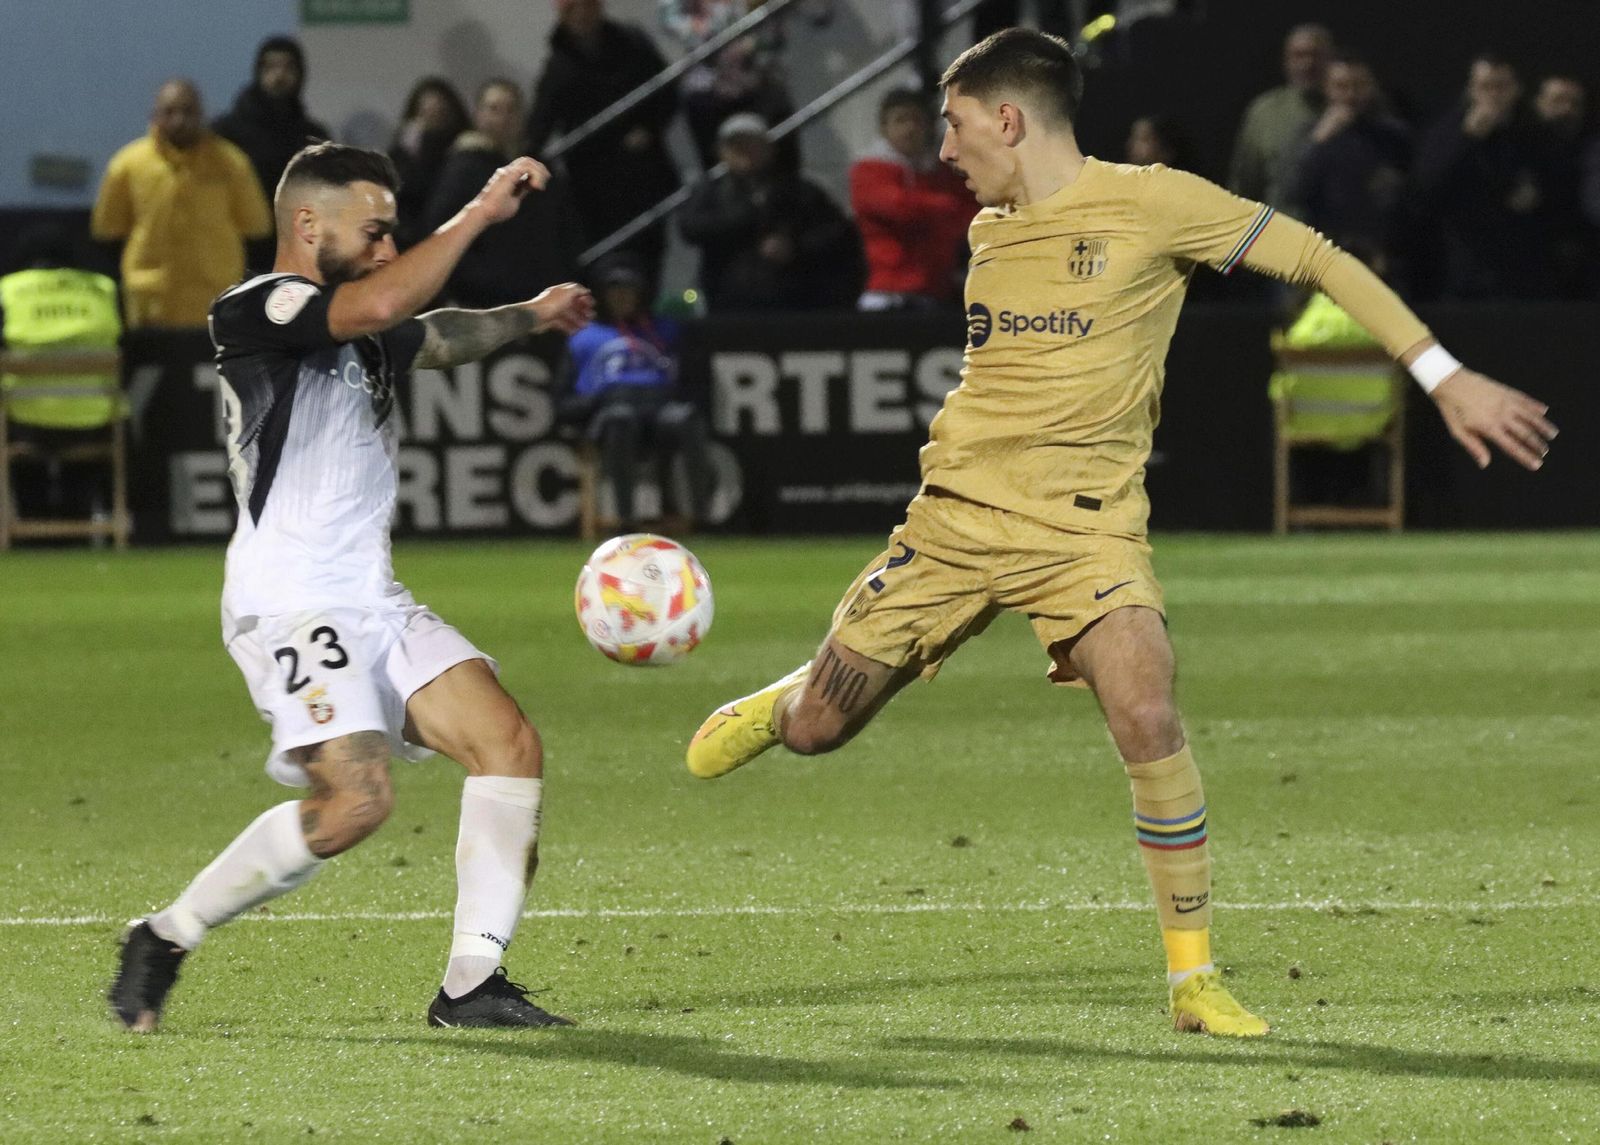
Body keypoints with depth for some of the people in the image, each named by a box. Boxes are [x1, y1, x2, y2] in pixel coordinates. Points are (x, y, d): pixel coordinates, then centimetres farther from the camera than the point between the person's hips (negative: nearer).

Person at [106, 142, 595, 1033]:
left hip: (375, 604, 9)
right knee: (357, 799, -23)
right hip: (289, 606, -9)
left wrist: (529, 317, 35)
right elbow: (383, 304, -27)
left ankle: (473, 981, -5)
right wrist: (479, 214, -20)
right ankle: (164, 941, -6)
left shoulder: (363, 336, 18)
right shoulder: (256, 311, -9)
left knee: (509, 741, -6)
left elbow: (436, 336, 43)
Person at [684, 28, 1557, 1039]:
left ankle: (1194, 978, -12)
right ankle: (775, 707, 45)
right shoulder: (989, 233, 10)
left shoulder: (1149, 205, -8)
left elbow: (1319, 261, -6)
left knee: (1149, 720, -26)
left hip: (1087, 524, -4)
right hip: (959, 512, 5)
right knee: (816, 728, 5)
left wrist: (1447, 378, -11)